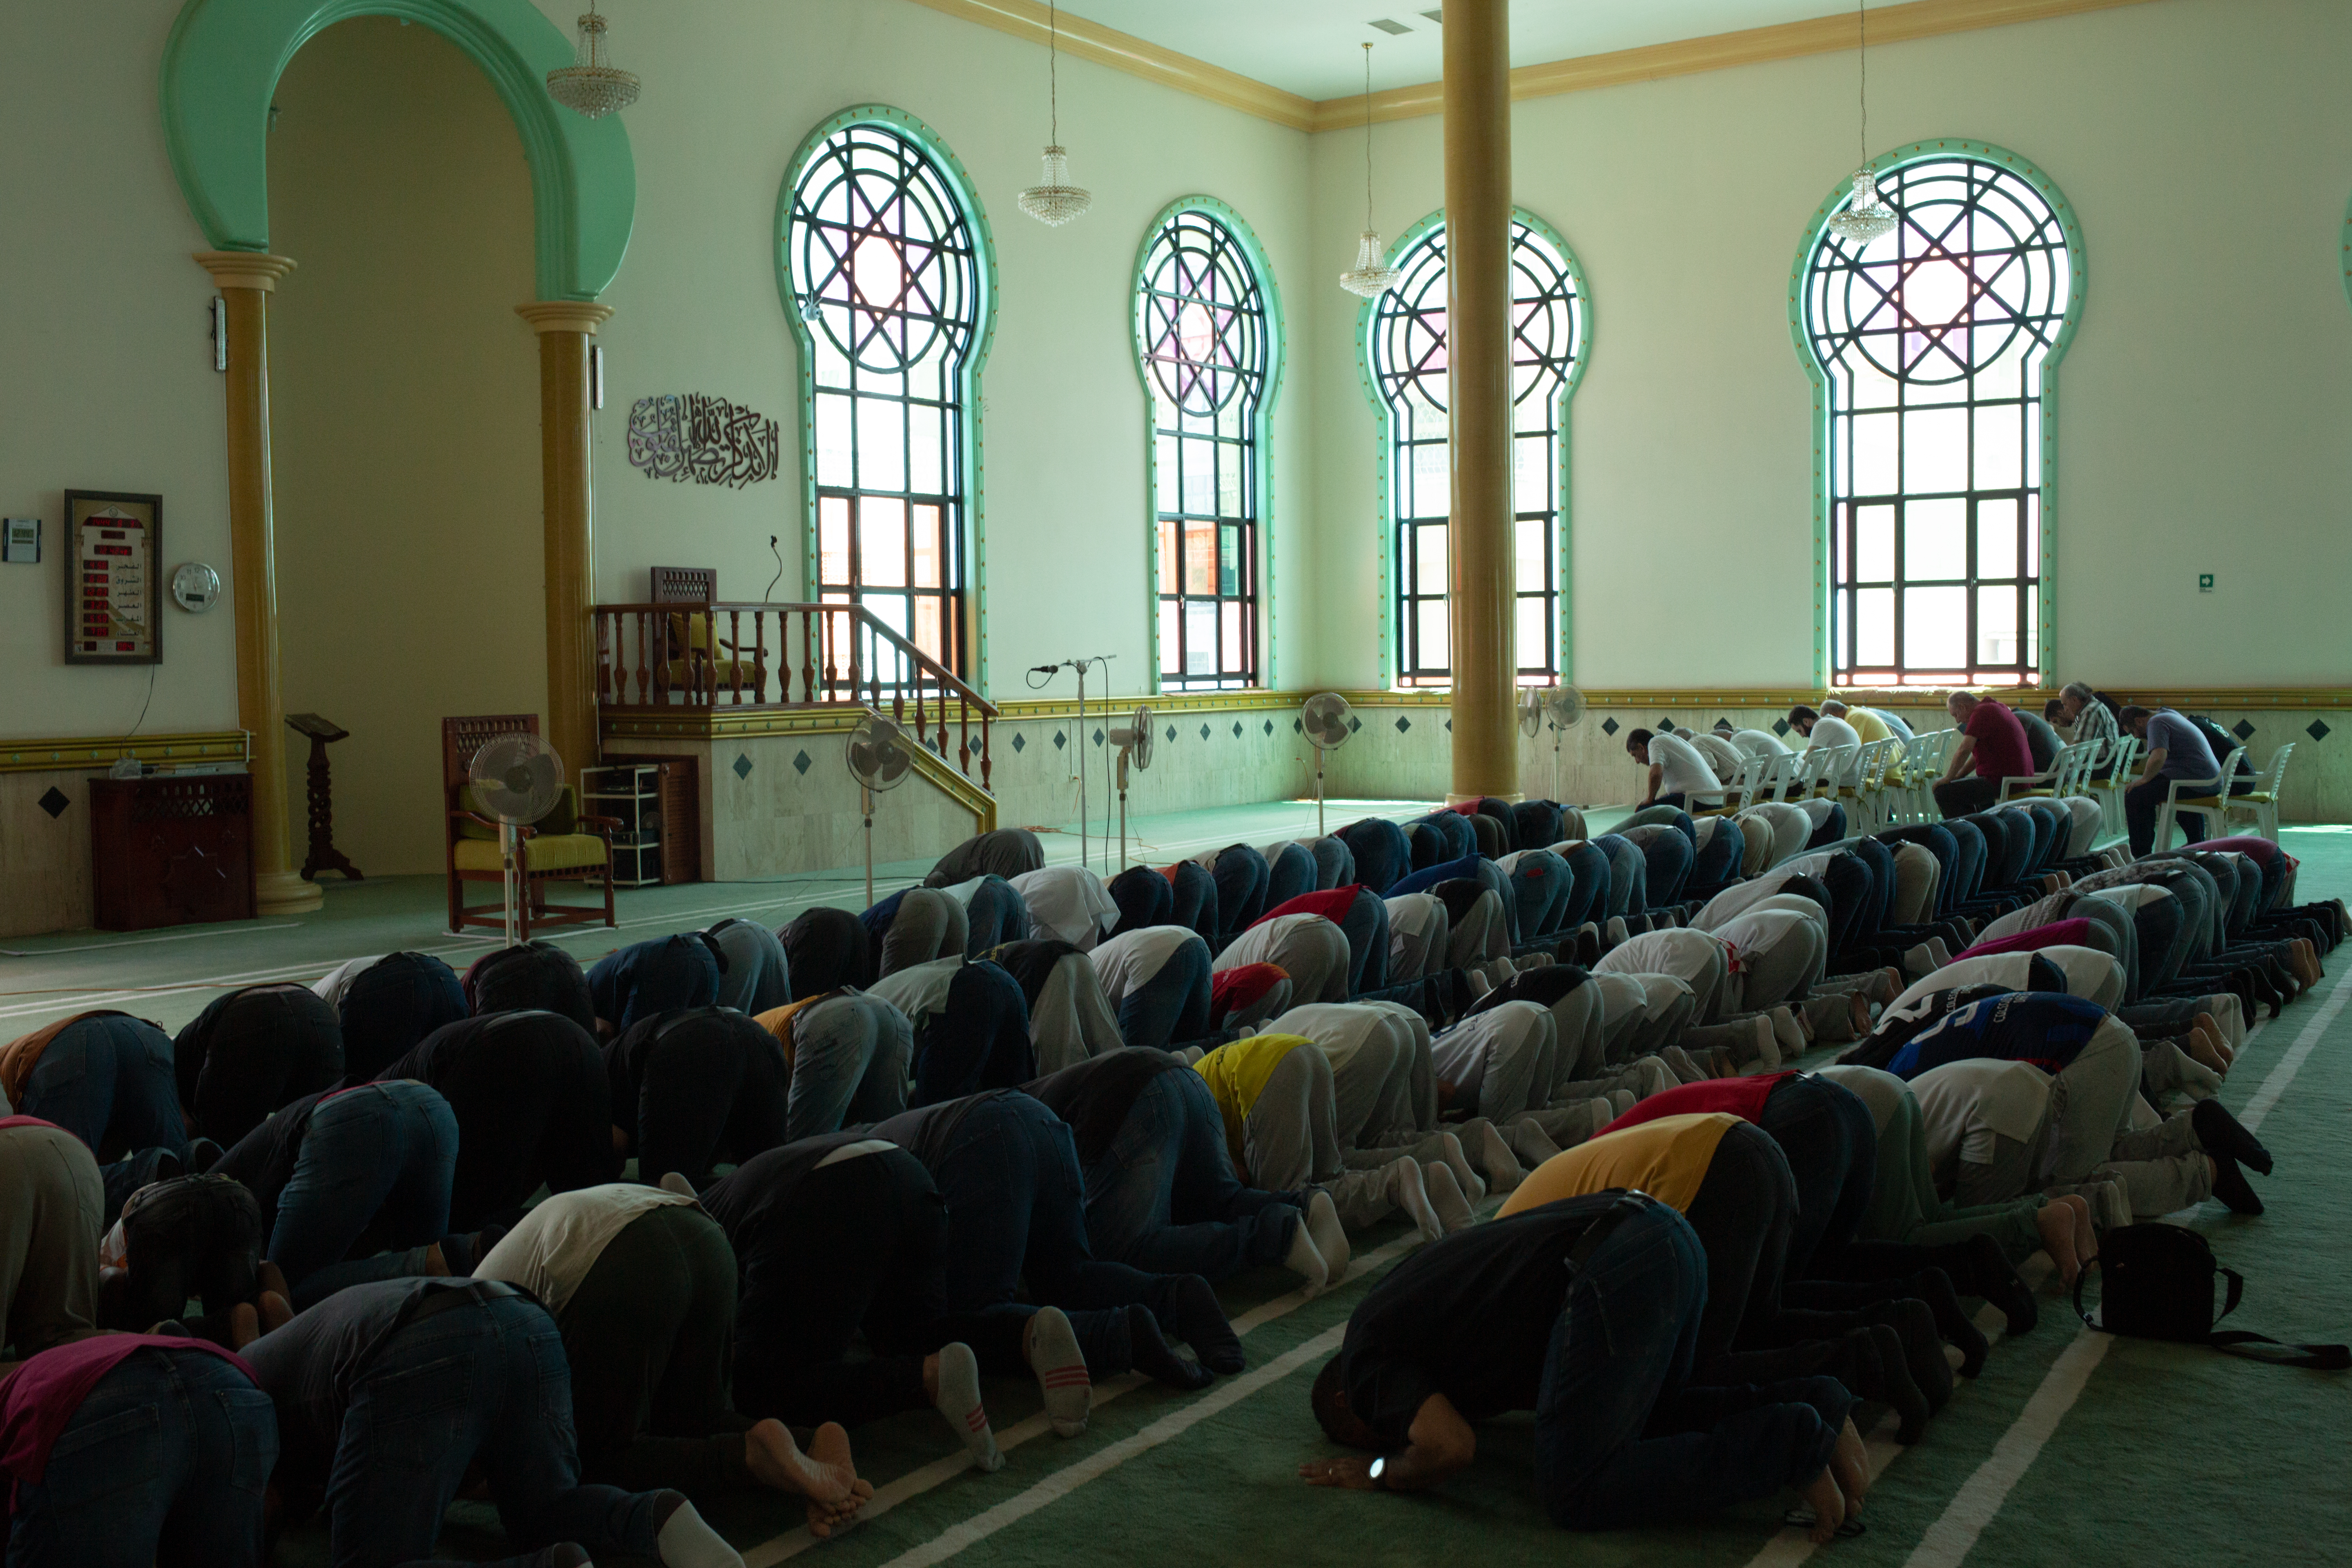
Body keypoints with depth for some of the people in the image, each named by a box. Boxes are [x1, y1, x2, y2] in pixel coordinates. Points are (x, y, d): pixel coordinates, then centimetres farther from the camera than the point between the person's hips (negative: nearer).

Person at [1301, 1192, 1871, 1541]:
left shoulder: (1367, 1360, 5)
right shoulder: (1396, 1295, 32)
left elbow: (1450, 1448, -8)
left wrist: (1379, 1473, 10)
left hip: (1616, 1269, -10)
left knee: (1576, 1495, -6)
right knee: (1649, 1421, 31)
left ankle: (1789, 1445, -12)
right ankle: (1811, 1408, 11)